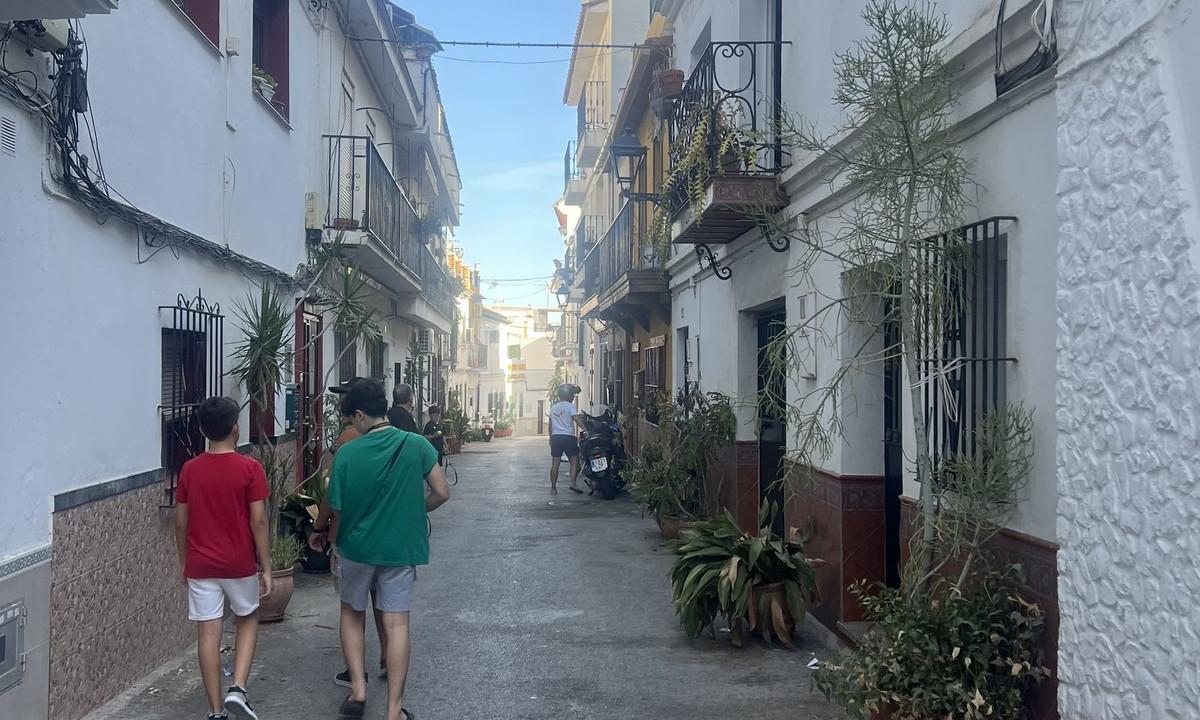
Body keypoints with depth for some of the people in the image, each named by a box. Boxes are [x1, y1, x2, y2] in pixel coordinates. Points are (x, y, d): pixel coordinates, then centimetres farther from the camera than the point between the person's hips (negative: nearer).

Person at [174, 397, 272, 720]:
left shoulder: (189, 470, -1)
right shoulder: (250, 468, -11)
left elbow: (180, 523, 4)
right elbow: (258, 522, -11)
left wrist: (185, 563, 17)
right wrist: (267, 568, -4)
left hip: (200, 566, 2)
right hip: (239, 564, -2)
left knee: (208, 634, 6)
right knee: (248, 620, 19)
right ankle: (238, 689, 3)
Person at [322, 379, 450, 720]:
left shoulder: (346, 454, -10)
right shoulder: (416, 445, -9)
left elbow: (337, 511, -3)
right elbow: (441, 493, -7)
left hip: (357, 547, 0)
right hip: (401, 548, 0)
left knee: (352, 614, 21)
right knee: (396, 624, 4)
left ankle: (358, 688, 14)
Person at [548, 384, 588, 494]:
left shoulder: (553, 407, 14)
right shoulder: (570, 406, -5)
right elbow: (578, 421, -18)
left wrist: (551, 439, 24)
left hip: (555, 437, 6)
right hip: (568, 437, -6)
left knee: (555, 464, 5)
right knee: (574, 462, 1)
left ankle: (553, 488, 6)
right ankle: (573, 483, -13)